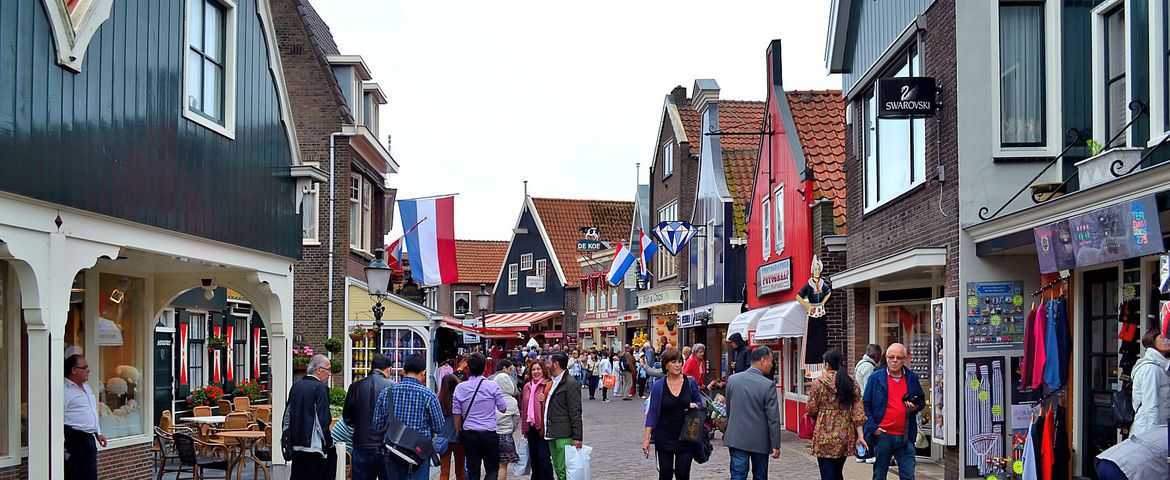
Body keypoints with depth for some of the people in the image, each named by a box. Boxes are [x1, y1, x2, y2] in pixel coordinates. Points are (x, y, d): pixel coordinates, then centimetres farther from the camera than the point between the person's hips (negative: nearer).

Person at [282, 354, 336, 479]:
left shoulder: (296, 386, 9)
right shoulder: (320, 388, -12)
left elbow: (287, 415, 14)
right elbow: (323, 421, -15)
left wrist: (286, 441, 21)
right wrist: (329, 444, -5)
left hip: (296, 445, 7)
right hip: (313, 445, -7)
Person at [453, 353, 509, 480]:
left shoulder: (460, 388, -2)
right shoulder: (492, 386, -9)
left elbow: (457, 414, 3)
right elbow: (503, 408, 0)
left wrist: (458, 434, 14)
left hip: (468, 435, 2)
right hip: (489, 434, -2)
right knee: (492, 469, 7)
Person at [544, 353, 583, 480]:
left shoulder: (570, 383, -11)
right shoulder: (553, 383, 18)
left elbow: (575, 412, -15)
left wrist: (577, 437, -18)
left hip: (564, 436, -9)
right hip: (552, 434, 9)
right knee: (558, 469, 13)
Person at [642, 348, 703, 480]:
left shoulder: (691, 382, 0)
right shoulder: (658, 385, -2)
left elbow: (700, 403, 12)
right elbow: (652, 413, 0)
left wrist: (695, 406, -13)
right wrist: (646, 438, -6)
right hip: (664, 438, 0)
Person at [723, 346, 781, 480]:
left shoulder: (732, 379, 0)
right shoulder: (768, 385, -14)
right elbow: (773, 419, -13)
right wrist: (776, 445, -6)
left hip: (737, 438, 3)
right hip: (760, 441, -3)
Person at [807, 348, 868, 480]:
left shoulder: (818, 383, -8)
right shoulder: (852, 384, 3)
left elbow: (812, 409, -5)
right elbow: (858, 412, 0)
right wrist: (860, 436, 1)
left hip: (824, 436, -4)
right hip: (845, 436, 4)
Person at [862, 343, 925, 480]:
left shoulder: (912, 378, 9)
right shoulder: (875, 378, 1)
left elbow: (922, 401, 21)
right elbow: (866, 405, 3)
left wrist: (916, 407, -3)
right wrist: (873, 427, -7)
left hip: (905, 437, 2)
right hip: (882, 435, -2)